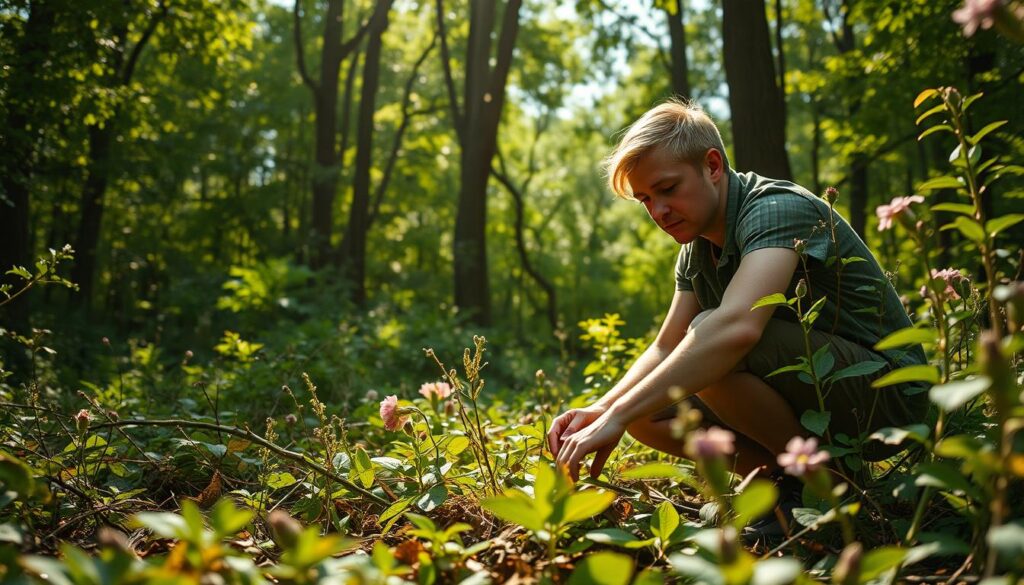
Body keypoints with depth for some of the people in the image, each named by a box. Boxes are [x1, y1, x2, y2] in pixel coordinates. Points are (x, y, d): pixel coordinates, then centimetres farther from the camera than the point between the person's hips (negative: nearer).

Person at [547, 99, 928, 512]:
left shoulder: (777, 208, -21)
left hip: (886, 390, -8)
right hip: (813, 402, 8)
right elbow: (666, 348, 11)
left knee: (710, 335, -30)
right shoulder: (697, 251, 8)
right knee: (647, 414, -3)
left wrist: (618, 416, -41)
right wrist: (600, 410, -9)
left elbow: (738, 326, -39)